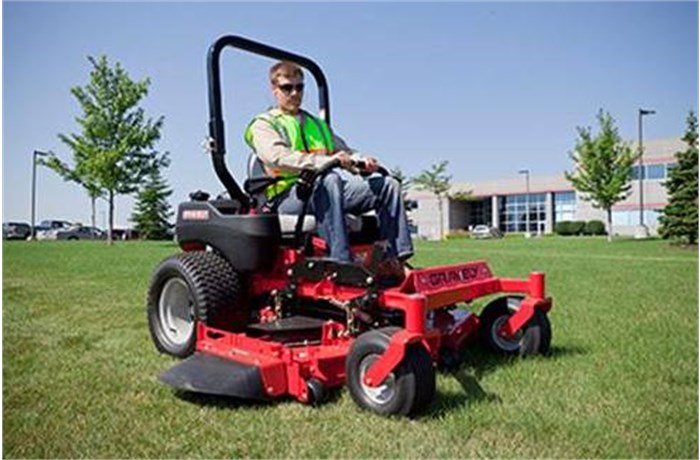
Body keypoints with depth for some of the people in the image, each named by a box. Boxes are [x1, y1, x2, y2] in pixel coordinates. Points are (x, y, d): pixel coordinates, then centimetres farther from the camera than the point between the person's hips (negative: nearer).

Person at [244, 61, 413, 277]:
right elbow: (277, 156, -13)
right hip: (287, 195, -6)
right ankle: (341, 263, -46)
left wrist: (361, 160, 1)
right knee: (329, 180, -39)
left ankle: (394, 260, -17)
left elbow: (344, 150, 28)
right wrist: (325, 162, -27)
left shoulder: (317, 124, 32)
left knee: (388, 184, -8)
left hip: (326, 189, 7)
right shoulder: (263, 125, 9)